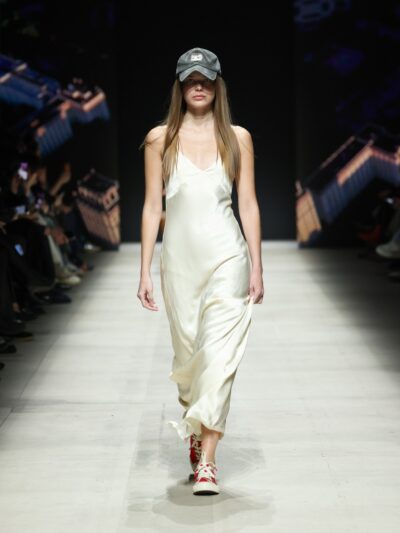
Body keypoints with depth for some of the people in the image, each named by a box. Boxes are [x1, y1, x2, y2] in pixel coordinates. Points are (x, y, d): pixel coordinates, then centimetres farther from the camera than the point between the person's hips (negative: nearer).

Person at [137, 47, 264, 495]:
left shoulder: (237, 138, 5)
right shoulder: (160, 138, 4)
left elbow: (248, 204, 5)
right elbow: (152, 206, 4)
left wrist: (256, 267, 0)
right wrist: (145, 270, 0)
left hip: (226, 256, -1)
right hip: (180, 257, 1)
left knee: (219, 354, -10)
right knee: (187, 353, 10)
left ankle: (206, 460, -9)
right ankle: (194, 429, 36)